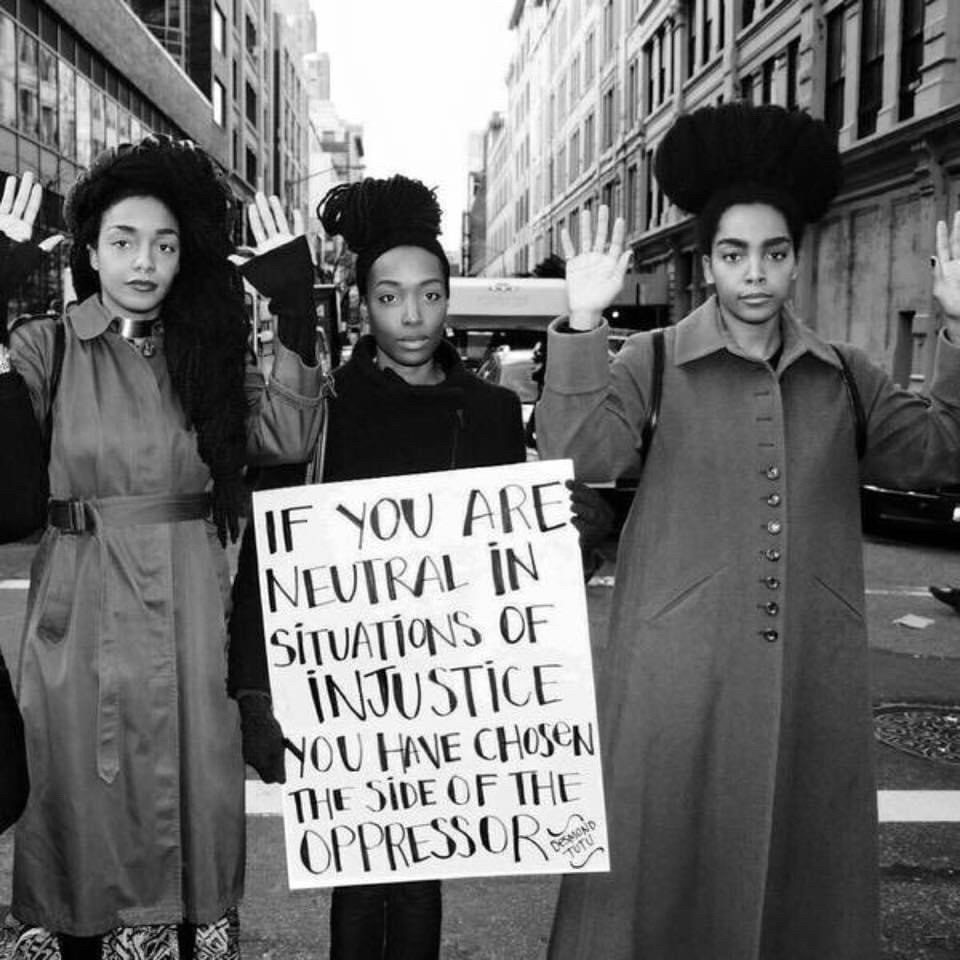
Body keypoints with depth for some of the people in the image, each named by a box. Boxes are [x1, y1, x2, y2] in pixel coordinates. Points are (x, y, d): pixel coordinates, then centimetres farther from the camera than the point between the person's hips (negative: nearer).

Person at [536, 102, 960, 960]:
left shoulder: (845, 376, 10)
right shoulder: (653, 363, -1)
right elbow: (579, 457, -13)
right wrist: (583, 326, -22)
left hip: (814, 678, 4)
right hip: (678, 674, -3)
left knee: (805, 872, 14)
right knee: (663, 872, 3)